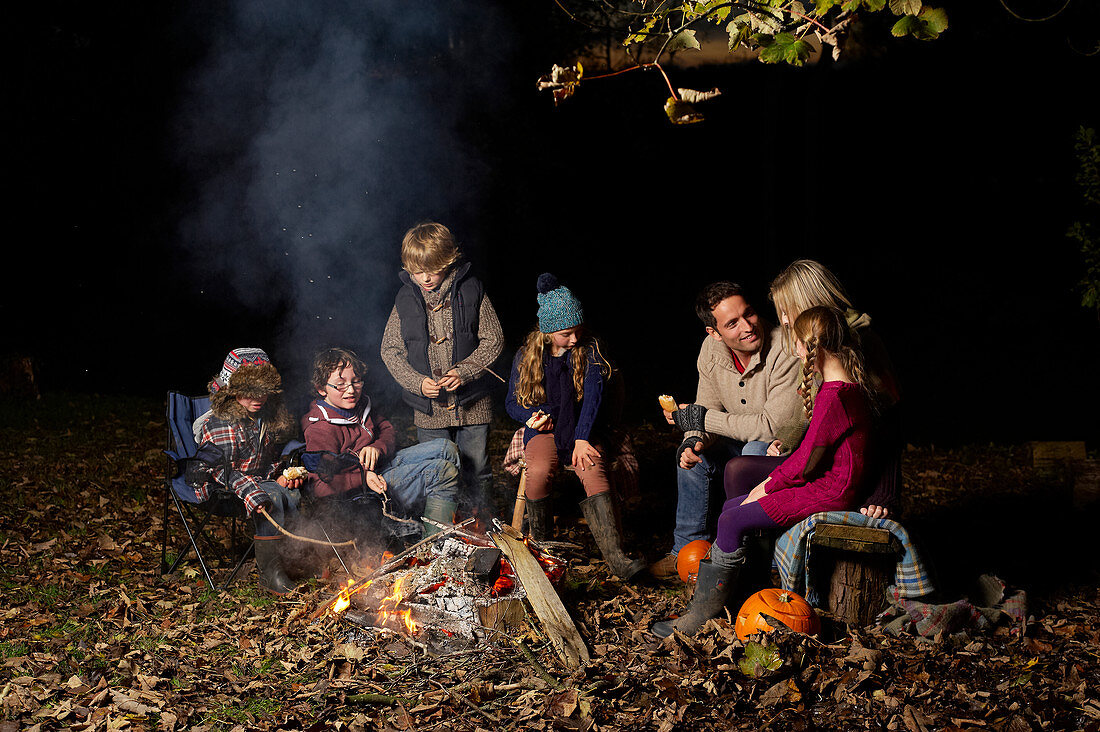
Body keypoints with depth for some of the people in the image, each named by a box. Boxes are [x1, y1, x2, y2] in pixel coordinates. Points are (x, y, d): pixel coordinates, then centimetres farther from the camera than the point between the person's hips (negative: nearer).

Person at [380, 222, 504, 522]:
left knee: (477, 468, 8)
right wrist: (417, 382, -11)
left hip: (472, 399, -1)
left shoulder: (471, 291, -5)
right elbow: (390, 350, 3)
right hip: (429, 406, 1)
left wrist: (464, 371, -15)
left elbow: (493, 340, -2)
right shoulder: (406, 299, -1)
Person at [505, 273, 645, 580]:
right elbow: (512, 402, 15)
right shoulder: (526, 357, 5)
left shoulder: (589, 350, 1)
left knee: (594, 472, -32)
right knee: (539, 472, -33)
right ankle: (540, 544, -11)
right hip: (544, 430, 1)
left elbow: (593, 395, -8)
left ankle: (615, 556, -42)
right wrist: (529, 417, -9)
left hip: (582, 430, -1)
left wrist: (582, 439, -19)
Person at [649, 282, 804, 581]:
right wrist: (695, 439, -23)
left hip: (794, 445, -7)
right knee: (692, 454, -7)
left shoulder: (786, 351, -30)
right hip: (745, 441, 7)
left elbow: (778, 427, -33)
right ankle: (687, 550, 6)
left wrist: (703, 419, -27)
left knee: (754, 454, -33)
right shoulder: (712, 349, -8)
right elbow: (706, 408, 3)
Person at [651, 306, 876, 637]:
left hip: (829, 490, -11)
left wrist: (767, 487, -9)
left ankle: (703, 614, -6)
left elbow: (807, 461, -23)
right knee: (737, 469, 15)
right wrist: (774, 477, 9)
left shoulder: (833, 396, -24)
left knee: (732, 520, -14)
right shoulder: (849, 383, 7)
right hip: (829, 476, 11)